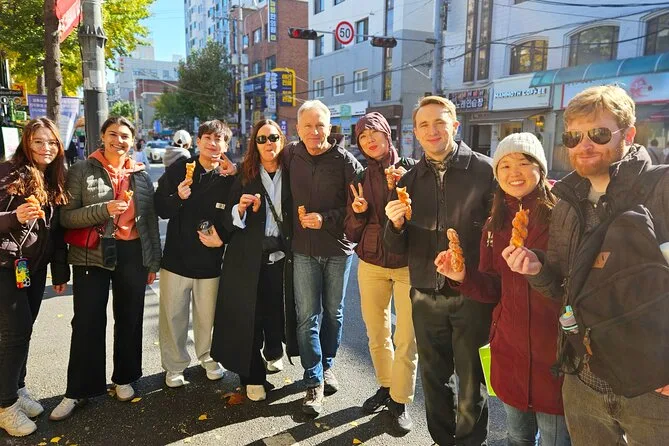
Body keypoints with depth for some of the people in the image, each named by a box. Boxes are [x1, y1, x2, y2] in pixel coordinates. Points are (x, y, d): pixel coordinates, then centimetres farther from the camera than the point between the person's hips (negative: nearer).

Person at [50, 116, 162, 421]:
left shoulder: (141, 175, 7)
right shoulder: (82, 171, -1)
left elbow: (151, 220, 10)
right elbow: (66, 216, -8)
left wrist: (153, 261, 7)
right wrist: (104, 209, -23)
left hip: (133, 254, 3)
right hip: (92, 255, -3)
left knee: (129, 318, 12)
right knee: (87, 322, 1)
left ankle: (124, 378, 30)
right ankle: (78, 391, 16)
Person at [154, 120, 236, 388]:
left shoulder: (230, 178, -2)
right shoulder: (178, 170, -2)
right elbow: (160, 209, -2)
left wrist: (222, 238, -15)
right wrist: (178, 197, -22)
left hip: (211, 261, 0)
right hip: (176, 258, 0)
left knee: (207, 315, 12)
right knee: (173, 315, 9)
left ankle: (207, 356, 37)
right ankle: (175, 365, 29)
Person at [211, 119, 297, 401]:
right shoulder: (244, 176, 1)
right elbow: (229, 219, 1)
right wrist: (241, 208, -18)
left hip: (281, 256, 1)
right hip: (249, 257, -1)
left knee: (276, 309, 13)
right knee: (249, 315, 2)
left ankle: (274, 353, 42)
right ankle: (253, 376, 17)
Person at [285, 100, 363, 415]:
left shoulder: (345, 160, -9)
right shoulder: (291, 155, 0)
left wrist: (326, 218, -19)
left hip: (338, 249, -1)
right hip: (304, 250, 1)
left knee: (333, 312, 14)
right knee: (307, 316, 2)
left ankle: (326, 365, 35)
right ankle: (314, 382, 13)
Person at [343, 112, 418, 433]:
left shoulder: (412, 169, -4)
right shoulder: (360, 181, 6)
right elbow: (351, 234, 5)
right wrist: (358, 212, -14)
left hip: (409, 265, -3)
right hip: (371, 266, 3)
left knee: (406, 338, 0)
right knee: (377, 334, 12)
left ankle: (400, 401, 19)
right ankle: (385, 387, 34)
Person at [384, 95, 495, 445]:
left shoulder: (483, 170, -6)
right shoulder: (410, 180, 6)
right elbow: (397, 248, 6)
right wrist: (396, 224, -15)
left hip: (472, 294, -3)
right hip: (426, 297, 4)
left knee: (470, 380, 12)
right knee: (433, 377, 18)